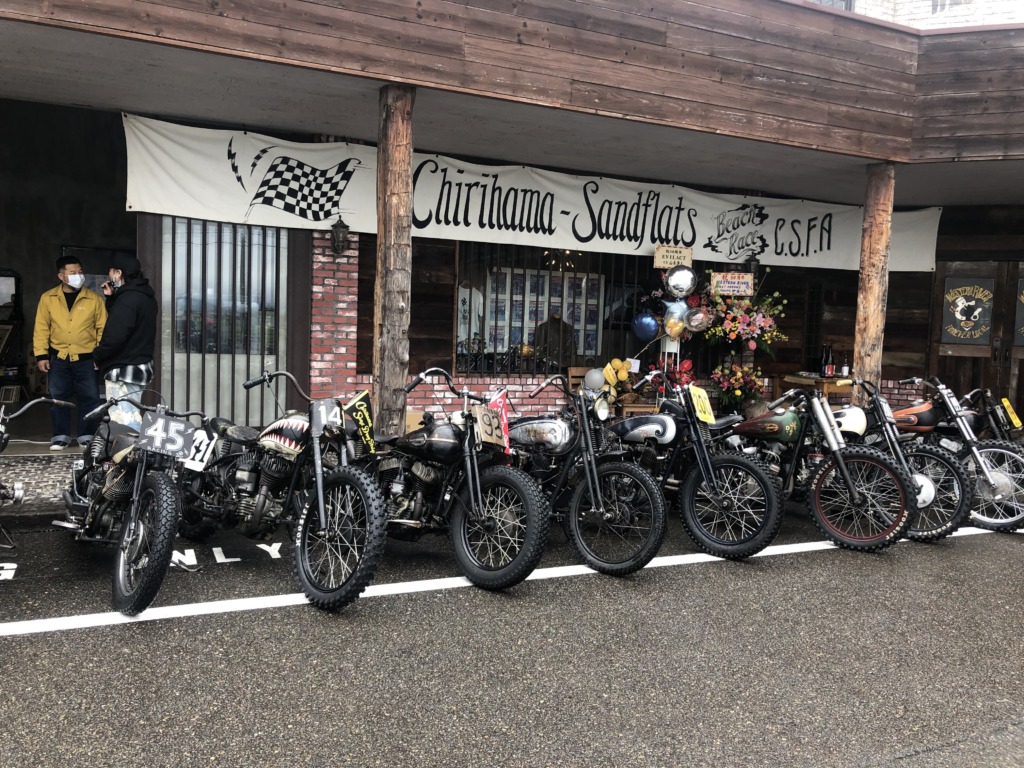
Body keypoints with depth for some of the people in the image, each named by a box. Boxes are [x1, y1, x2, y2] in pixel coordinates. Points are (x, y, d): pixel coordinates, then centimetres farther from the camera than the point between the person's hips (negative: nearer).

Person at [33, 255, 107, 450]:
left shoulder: (94, 298, -2)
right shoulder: (48, 298, 1)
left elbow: (102, 328, 0)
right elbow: (41, 328, 4)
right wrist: (41, 355, -2)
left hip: (86, 359, -1)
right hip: (58, 358, 1)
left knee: (89, 398, 2)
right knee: (57, 398, 6)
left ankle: (87, 436, 14)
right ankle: (61, 436, 18)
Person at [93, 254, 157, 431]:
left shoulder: (127, 299, -18)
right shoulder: (146, 295, 14)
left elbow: (115, 337, -25)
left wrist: (96, 356, -8)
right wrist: (111, 298, 15)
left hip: (124, 372, -10)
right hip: (141, 366, 10)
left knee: (123, 423, -10)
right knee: (133, 421, 17)